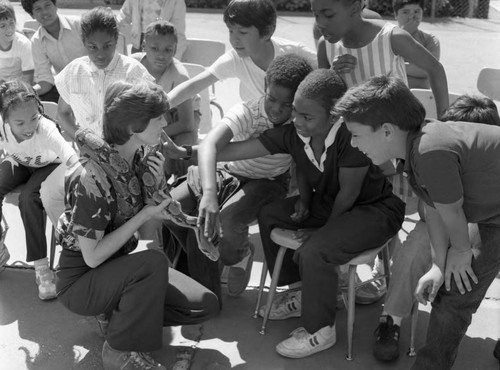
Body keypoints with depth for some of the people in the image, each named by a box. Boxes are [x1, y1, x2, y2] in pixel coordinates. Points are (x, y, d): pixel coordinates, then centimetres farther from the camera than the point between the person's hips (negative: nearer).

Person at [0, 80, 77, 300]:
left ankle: (41, 265, -19)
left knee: (28, 199, -29)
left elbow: (71, 159, -51)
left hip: (48, 165, -4)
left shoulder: (46, 129, -39)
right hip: (18, 162, 4)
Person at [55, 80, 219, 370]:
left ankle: (122, 314, 6)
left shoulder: (141, 159, -5)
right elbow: (92, 257, -25)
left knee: (206, 305, -6)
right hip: (81, 280, -7)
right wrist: (144, 215, -24)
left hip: (120, 265, 7)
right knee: (153, 263, -35)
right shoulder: (91, 177, -27)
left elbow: (147, 234, 0)